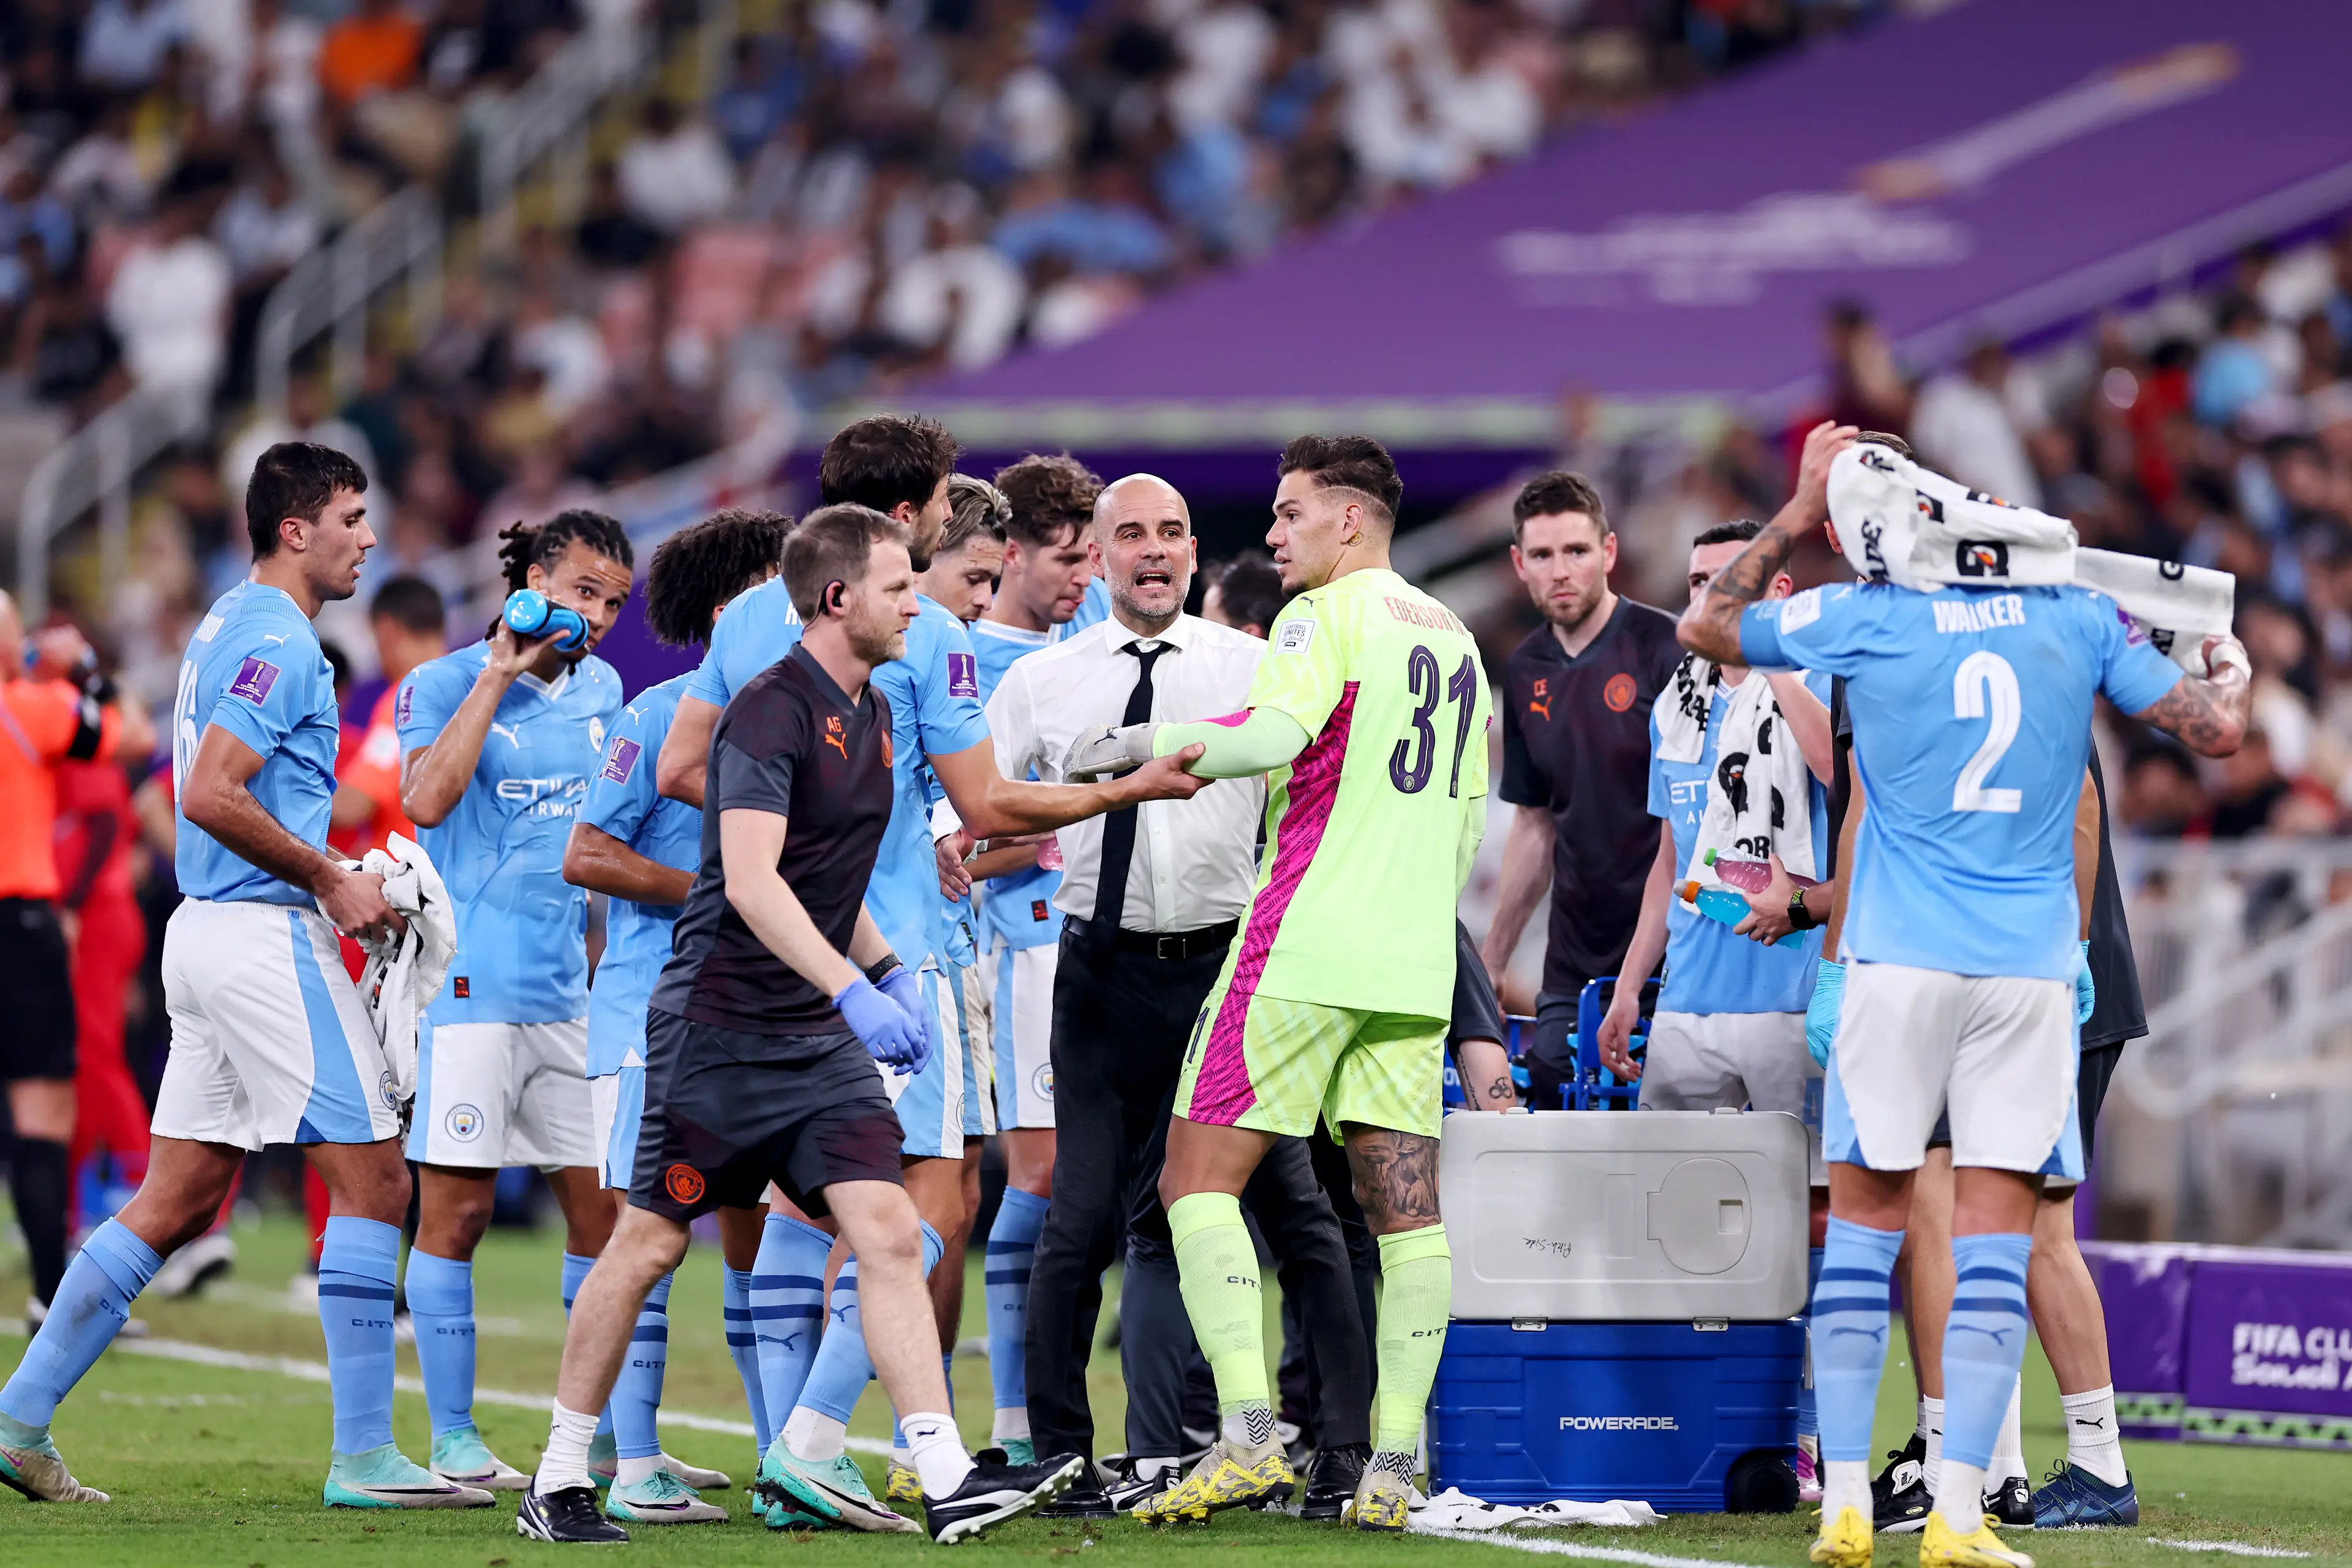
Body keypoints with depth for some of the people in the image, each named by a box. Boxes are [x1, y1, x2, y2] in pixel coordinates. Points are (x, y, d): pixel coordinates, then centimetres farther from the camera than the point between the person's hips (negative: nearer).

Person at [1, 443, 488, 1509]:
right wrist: (330, 882, -14)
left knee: (177, 1202, 11)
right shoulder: (277, 640, -13)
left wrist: (334, 883, 17)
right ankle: (364, 1458, -6)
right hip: (266, 935, -10)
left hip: (209, 931, 10)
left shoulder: (230, 626, 18)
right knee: (372, 1181, -6)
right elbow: (213, 796, -23)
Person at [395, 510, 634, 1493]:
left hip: (570, 990, 6)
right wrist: (497, 676, -15)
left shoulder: (599, 690, 15)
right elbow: (427, 799, -20)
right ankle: (453, 1440, 1)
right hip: (471, 983, -6)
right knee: (457, 1208, -4)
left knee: (605, 1205, 4)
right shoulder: (443, 684, -3)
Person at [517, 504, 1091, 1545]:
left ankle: (948, 1481, -14)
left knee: (888, 1232, -7)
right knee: (649, 1242, 1)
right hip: (719, 1022, -7)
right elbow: (750, 881, -26)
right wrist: (853, 993, -32)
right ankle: (558, 1484, 13)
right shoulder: (770, 710, -15)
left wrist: (888, 971, 17)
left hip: (819, 1033, 7)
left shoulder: (872, 713, 13)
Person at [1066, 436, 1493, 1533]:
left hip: (1303, 948, -7)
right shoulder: (1454, 639, 19)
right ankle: (1393, 1466, 0)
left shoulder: (1328, 615, -5)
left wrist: (1148, 744, -13)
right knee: (1405, 1206, 5)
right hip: (1412, 968, 7)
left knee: (1197, 1180, -4)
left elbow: (1273, 732, -23)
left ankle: (1248, 1435, -17)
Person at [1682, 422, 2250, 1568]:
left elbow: (1704, 628, 13)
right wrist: (2229, 672, 31)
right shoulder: (2079, 617, 1)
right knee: (1994, 1239, 2)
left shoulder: (1866, 619, -4)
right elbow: (2216, 731, 9)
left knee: (1865, 1223, 7)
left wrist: (1800, 514, 18)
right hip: (2033, 963, 1)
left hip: (1900, 959, -1)